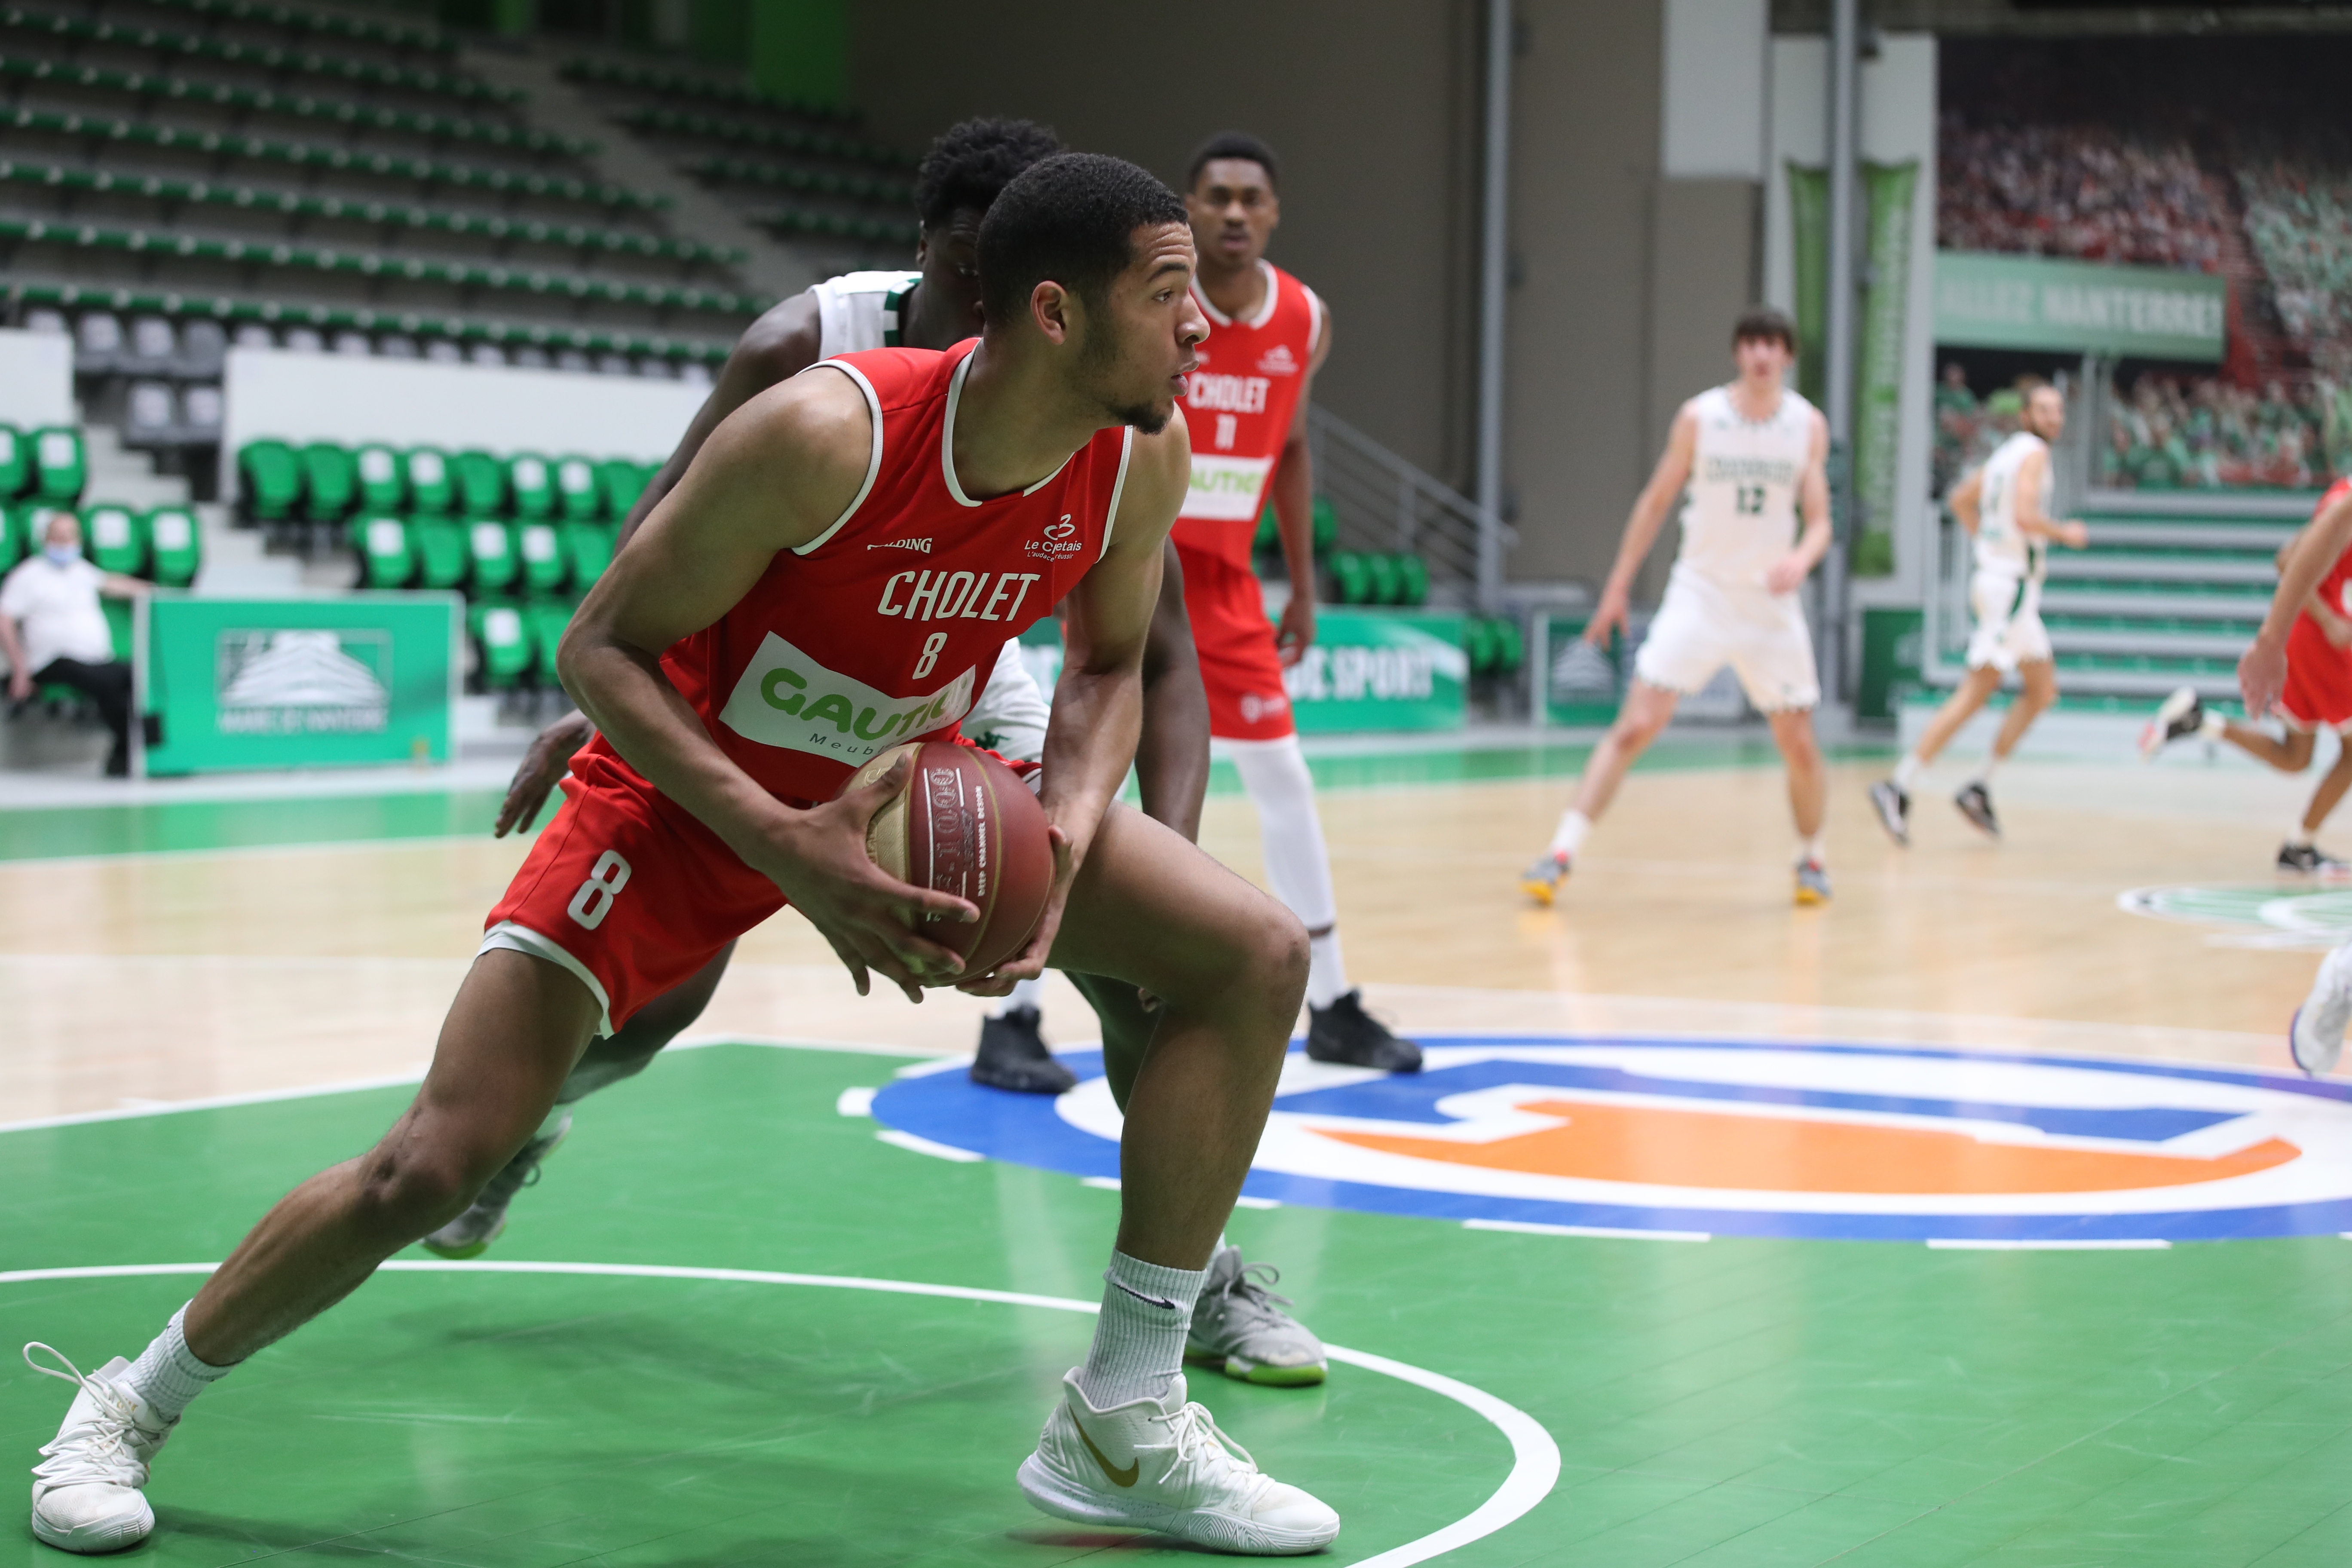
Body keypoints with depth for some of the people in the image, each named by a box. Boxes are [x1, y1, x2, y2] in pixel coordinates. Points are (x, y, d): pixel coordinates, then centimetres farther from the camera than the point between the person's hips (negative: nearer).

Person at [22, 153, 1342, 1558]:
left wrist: (1064, 834, -18)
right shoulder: (826, 435, -34)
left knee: (1257, 955, -10)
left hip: (912, 786, 5)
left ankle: (1125, 1429, -3)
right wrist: (786, 849, -35)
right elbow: (602, 649, -23)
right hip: (687, 790, -5)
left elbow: (1109, 668, 3)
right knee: (431, 1166, -11)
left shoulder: (1143, 459, -17)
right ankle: (133, 1404, 17)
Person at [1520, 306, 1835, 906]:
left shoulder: (1808, 424, -1)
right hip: (1700, 592, -1)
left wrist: (1801, 558, -23)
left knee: (1800, 745, 4)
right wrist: (1618, 588, 6)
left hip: (1771, 603, 2)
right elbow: (1656, 502, 5)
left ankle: (1812, 859, 28)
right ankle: (1562, 854, -11)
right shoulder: (1699, 417, -4)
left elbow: (1820, 521, 0)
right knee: (1635, 726, -12)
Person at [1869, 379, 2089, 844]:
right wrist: (2065, 533, -9)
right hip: (2012, 585, -10)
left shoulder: (2008, 452, 16)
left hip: (1997, 575, 10)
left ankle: (1979, 787, 14)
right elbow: (2025, 515, -25)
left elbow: (1962, 498, 25)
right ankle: (1899, 788, -17)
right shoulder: (2034, 452, -12)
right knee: (1973, 696, -14)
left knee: (2043, 690, 17)